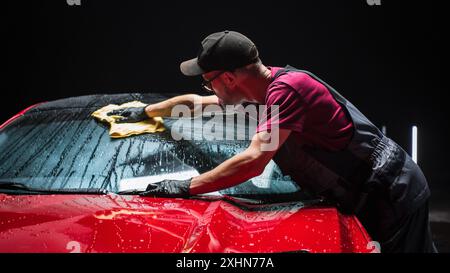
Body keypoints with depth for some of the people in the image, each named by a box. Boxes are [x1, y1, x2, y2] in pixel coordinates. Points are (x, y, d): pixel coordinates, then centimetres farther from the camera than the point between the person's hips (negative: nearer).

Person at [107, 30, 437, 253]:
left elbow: (253, 161, -29)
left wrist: (187, 187, -20)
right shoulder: (268, 84, 7)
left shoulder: (288, 86, -23)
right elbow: (193, 102, 22)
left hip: (392, 196, -9)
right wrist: (145, 111, 33)